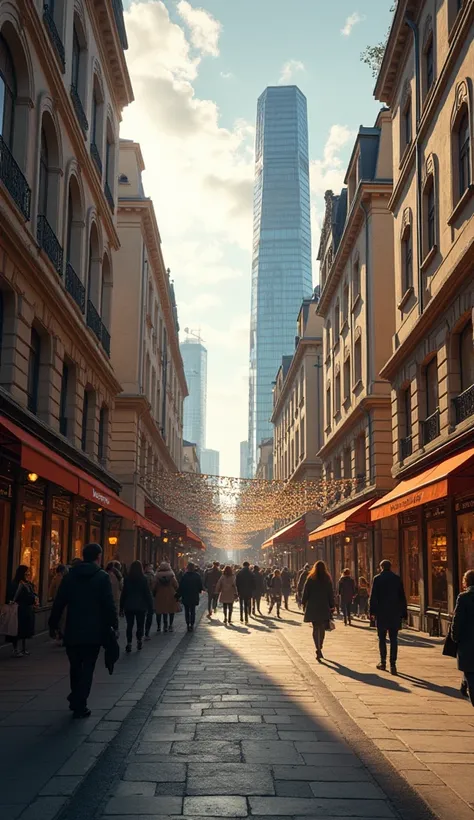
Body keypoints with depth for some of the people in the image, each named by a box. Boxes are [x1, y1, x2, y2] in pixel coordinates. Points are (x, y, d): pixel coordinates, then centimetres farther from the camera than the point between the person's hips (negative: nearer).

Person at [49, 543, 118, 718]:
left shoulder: (70, 575, 4)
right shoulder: (102, 576, -7)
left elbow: (59, 602, 5)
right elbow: (109, 604, -11)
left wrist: (53, 624, 12)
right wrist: (114, 625, -3)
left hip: (73, 630, 3)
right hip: (94, 631, -3)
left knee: (75, 665, 18)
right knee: (87, 667, 3)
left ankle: (76, 700, 27)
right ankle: (80, 706, 2)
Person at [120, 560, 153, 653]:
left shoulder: (127, 579, -2)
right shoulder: (144, 579, -6)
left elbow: (123, 593, 1)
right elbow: (147, 593, -4)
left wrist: (121, 607, 7)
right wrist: (150, 606, 2)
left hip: (129, 606, 1)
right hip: (141, 606, -1)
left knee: (129, 625, 5)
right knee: (140, 624, 11)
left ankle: (129, 644, 0)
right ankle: (139, 640, 7)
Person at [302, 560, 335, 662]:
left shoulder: (310, 579, -2)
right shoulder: (327, 579, 0)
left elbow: (305, 592, 0)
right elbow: (331, 594, 2)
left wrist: (304, 603, 10)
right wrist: (332, 606, 7)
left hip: (312, 607, -1)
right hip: (324, 607, 1)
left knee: (316, 628, 3)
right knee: (322, 628, 12)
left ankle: (318, 649, -10)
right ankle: (319, 648, 14)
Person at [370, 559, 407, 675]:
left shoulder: (377, 579, -3)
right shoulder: (397, 579, 4)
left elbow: (373, 596, -5)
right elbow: (402, 597, 5)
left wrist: (372, 611, 0)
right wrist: (403, 613, 8)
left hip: (381, 613, -1)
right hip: (395, 613, 1)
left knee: (382, 638, 11)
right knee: (393, 639, 2)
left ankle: (383, 662, 14)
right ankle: (393, 664, -5)